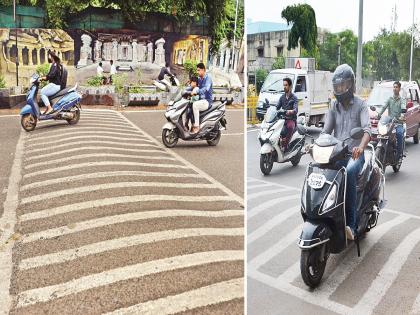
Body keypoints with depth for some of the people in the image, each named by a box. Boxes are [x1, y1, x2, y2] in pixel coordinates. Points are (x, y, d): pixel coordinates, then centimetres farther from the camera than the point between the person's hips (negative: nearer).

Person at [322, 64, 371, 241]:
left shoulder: (360, 104, 1)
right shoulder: (334, 106, 14)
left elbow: (367, 129, -15)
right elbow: (326, 130, 5)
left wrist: (361, 147, -36)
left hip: (354, 153, -4)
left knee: (349, 172, -35)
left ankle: (351, 224, -32)